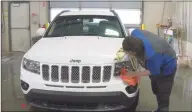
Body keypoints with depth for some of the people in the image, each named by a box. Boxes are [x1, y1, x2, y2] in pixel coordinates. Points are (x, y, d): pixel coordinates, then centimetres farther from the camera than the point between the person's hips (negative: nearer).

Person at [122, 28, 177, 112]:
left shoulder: (152, 54, -48)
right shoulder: (135, 33, -31)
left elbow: (152, 72, -28)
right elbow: (133, 31, -2)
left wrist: (134, 74, -19)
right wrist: (125, 47, -11)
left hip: (167, 68, -8)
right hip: (155, 64, 8)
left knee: (163, 95, 1)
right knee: (156, 90, 25)